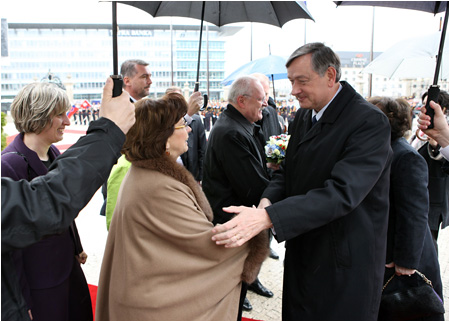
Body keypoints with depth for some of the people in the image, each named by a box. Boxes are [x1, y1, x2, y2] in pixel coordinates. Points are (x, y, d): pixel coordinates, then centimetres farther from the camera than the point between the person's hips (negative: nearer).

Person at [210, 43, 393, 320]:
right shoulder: (305, 115, 5)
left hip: (345, 264, -7)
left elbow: (342, 193, -32)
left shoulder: (370, 122, -21)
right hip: (302, 255, 7)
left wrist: (267, 218, -40)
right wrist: (268, 200, -14)